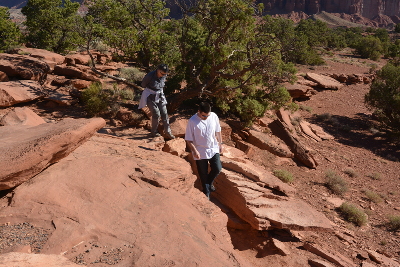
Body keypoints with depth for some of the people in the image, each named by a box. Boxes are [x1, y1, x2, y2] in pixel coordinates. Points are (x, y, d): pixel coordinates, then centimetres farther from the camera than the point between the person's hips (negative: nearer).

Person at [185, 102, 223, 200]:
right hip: (200, 152, -3)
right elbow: (188, 139, -14)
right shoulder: (192, 121, -20)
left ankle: (209, 182, 31)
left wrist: (220, 144, 9)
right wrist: (194, 151, -21)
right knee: (203, 173, 9)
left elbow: (218, 131, 6)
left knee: (217, 168, -2)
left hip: (213, 149, 3)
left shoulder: (214, 116, -9)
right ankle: (206, 192, 32)